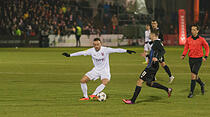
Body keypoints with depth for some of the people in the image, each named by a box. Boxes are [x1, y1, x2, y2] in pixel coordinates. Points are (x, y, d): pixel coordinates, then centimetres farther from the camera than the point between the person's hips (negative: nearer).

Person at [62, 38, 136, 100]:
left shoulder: (105, 50, -16)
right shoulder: (91, 51, -6)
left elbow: (116, 50, -23)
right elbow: (81, 53, -1)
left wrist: (126, 51, -33)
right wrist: (69, 55, -1)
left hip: (105, 70, -4)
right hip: (96, 70, 4)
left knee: (105, 83, -32)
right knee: (83, 80, -5)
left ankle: (93, 95, -29)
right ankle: (85, 97, 9)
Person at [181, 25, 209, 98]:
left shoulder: (201, 39, -7)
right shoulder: (188, 39, 0)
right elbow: (186, 48, 10)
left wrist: (206, 57, -7)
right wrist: (183, 55, -7)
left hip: (198, 59, -4)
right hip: (191, 59, 4)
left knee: (193, 75, -14)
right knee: (195, 76, 13)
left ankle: (191, 92, -9)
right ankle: (202, 84, 44)